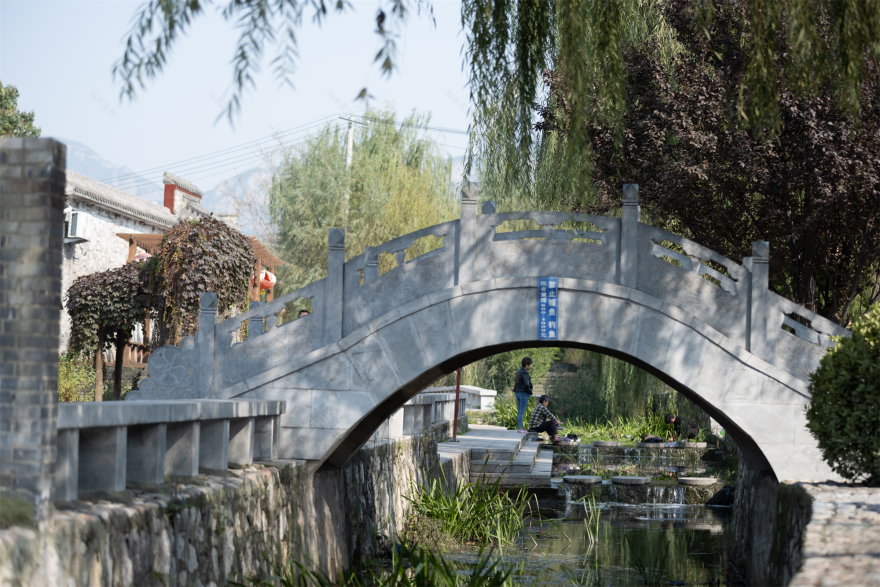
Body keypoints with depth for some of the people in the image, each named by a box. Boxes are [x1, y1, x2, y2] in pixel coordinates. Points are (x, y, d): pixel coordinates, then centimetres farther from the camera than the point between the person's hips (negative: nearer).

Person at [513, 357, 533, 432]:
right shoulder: (524, 373, -15)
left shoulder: (518, 372, 14)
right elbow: (526, 384, -20)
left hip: (517, 392, 9)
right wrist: (530, 392, -8)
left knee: (519, 411, 13)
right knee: (522, 412, -8)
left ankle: (519, 427, 16)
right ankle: (520, 428, -9)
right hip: (524, 393, -9)